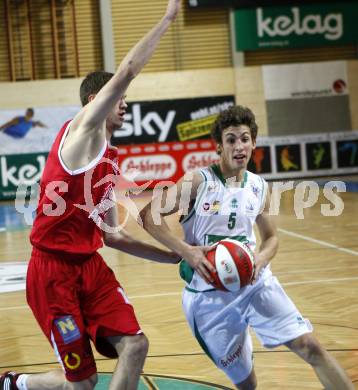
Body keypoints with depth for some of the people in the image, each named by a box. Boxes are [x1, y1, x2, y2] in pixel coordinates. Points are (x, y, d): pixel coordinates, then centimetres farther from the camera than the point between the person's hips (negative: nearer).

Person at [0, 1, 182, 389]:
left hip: (91, 264, 8)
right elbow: (126, 71, -21)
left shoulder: (110, 163, 16)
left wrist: (177, 256, 16)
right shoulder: (82, 129, -8)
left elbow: (111, 234, 19)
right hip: (54, 269, -8)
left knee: (134, 345, -7)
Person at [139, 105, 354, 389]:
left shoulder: (259, 187, 4)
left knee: (310, 347, -10)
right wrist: (186, 251, -23)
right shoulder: (199, 181, -9)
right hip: (209, 294, -3)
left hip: (255, 283, 3)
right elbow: (149, 215, -12)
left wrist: (261, 260, -7)